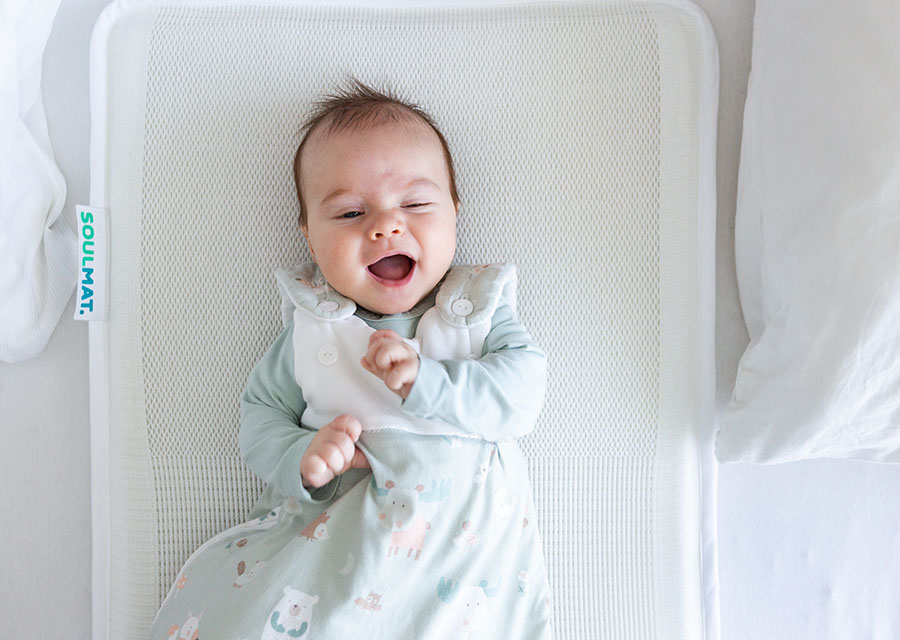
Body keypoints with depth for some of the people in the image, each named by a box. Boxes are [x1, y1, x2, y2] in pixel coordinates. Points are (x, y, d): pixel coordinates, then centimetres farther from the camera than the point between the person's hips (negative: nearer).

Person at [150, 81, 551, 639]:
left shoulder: (478, 305, 2)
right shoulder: (314, 323, 4)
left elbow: (523, 390, -9)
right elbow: (262, 410, 7)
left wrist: (426, 383, -22)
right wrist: (300, 459, -14)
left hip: (463, 529, 0)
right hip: (333, 529, 0)